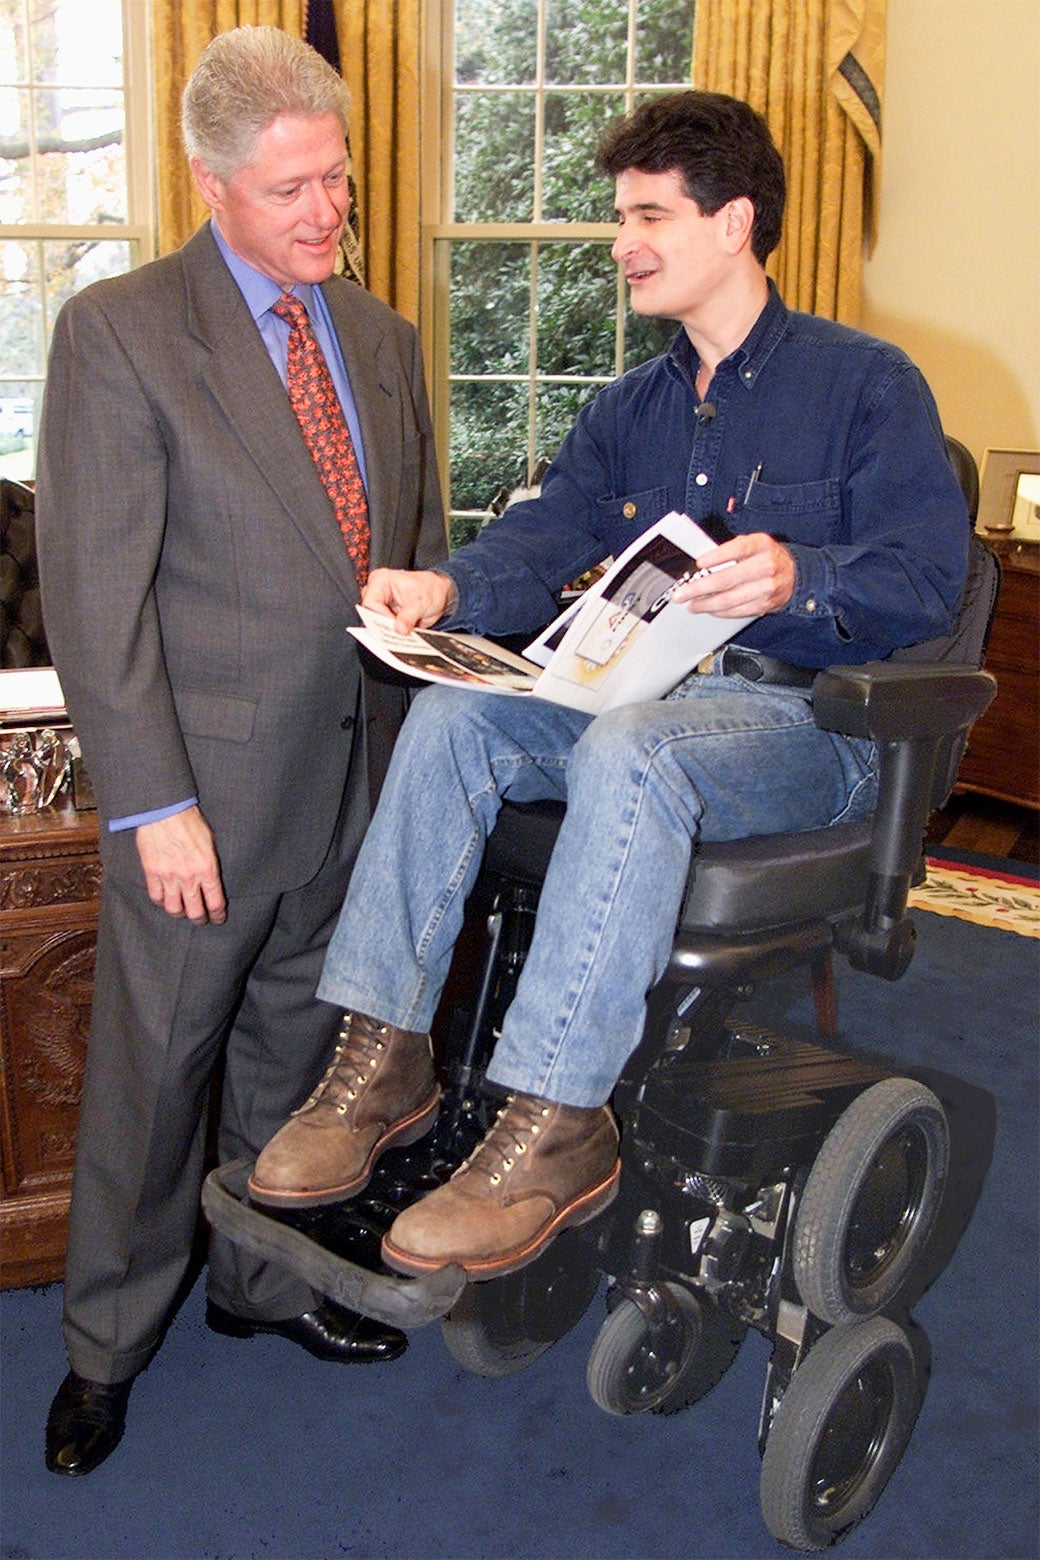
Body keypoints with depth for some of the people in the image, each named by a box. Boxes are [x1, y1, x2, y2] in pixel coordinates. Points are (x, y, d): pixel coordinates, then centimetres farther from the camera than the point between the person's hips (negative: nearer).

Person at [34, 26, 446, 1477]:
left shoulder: (382, 335, 10)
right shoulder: (119, 331, -9)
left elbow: (423, 551, 13)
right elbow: (94, 593, -13)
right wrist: (154, 804, -16)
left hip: (362, 770, 5)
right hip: (207, 776, -5)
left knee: (295, 1041, 19)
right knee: (153, 1060, 8)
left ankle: (263, 1278, 40)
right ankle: (110, 1336, 31)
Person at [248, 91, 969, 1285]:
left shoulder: (863, 383, 1)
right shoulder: (629, 408, 20)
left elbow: (927, 579, -10)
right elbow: (545, 539, 6)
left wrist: (796, 578, -31)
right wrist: (449, 588, -17)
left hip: (808, 720, -5)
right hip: (644, 694, 6)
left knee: (628, 751, -37)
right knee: (452, 712, -19)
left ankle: (557, 1122, -32)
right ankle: (382, 1051, -18)